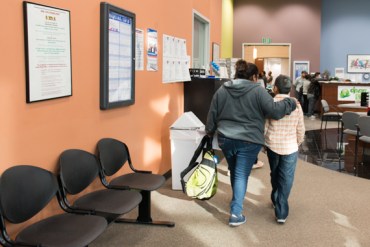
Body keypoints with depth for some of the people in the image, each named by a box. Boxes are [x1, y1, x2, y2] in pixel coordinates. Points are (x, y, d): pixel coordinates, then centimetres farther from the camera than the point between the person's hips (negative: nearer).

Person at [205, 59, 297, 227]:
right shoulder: (257, 90, -7)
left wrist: (209, 133, 21)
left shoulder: (222, 90, 5)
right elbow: (274, 111, -13)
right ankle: (235, 213, -5)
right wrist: (290, 103, 3)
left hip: (225, 139, 4)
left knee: (234, 172, 23)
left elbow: (212, 115, 9)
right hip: (248, 141, -4)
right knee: (241, 175, 1)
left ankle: (236, 202, 42)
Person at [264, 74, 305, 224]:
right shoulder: (296, 105, -3)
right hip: (290, 146, 0)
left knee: (275, 174, 21)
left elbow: (264, 127, -3)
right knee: (286, 178, 3)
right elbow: (300, 129, 3)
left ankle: (276, 200, 38)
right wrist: (298, 143, 20)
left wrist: (262, 143, 12)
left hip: (272, 145, 1)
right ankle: (281, 212, 0)